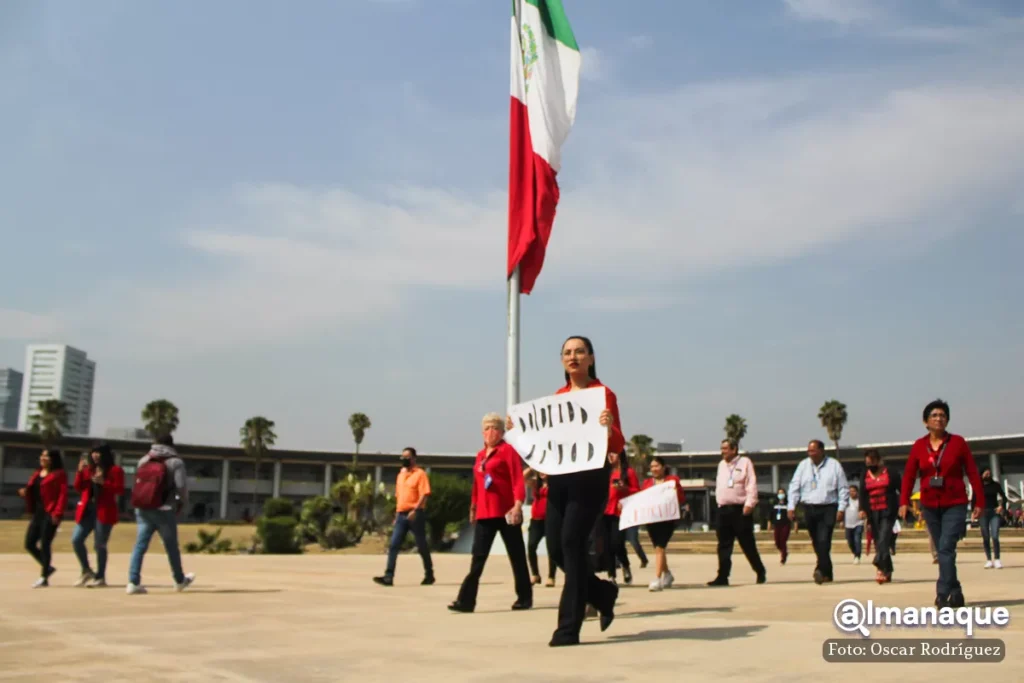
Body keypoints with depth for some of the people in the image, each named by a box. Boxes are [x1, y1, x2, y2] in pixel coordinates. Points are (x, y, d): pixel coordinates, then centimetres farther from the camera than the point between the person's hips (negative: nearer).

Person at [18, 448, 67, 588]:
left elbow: (63, 494, -14)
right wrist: (26, 493, 1)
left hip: (50, 514, -8)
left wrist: (58, 513, -22)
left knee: (45, 545, -8)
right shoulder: (37, 474, 18)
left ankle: (44, 578, 0)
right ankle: (47, 567, 24)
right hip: (37, 513, 8)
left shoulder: (59, 474, -6)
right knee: (29, 544, 6)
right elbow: (33, 492, 24)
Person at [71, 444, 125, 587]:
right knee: (76, 540, -1)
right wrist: (80, 471, -2)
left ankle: (100, 577, 10)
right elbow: (78, 488, 11)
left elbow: (120, 489, -11)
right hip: (86, 510, 6)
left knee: (100, 545, -2)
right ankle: (86, 571, 17)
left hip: (104, 512, -6)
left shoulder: (115, 470, -3)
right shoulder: (88, 469, 14)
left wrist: (103, 482, -22)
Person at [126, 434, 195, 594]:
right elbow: (181, 486, -9)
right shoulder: (175, 462, -4)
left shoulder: (143, 460, 11)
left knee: (140, 545, 4)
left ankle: (133, 583, -5)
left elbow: (138, 484, 13)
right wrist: (182, 503, 8)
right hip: (164, 511, -4)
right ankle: (180, 581, 25)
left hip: (142, 509, 4)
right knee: (171, 547, 10)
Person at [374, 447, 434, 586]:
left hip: (415, 514, -6)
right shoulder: (400, 474, 17)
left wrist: (415, 510, -24)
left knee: (422, 546, 4)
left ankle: (429, 575, 18)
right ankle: (388, 577, -8)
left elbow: (424, 494, -15)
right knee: (393, 545, -5)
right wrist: (396, 515, 18)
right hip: (401, 515, 7)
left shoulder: (420, 473, -6)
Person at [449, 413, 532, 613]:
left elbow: (517, 479, -13)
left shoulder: (508, 450, -4)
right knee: (478, 558, 0)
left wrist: (518, 504, -22)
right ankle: (466, 601, -4)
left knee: (516, 556, 5)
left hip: (505, 512, -6)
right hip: (484, 513, 6)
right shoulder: (480, 455, 16)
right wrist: (473, 507, 22)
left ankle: (525, 598, 17)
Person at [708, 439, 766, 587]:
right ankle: (722, 576, 3)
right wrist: (718, 501, 14)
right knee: (724, 545, 2)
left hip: (740, 509, -6)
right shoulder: (721, 464, 17)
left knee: (748, 544, 1)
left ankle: (760, 572, 18)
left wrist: (749, 504, -18)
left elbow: (751, 485, -9)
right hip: (724, 510, 6)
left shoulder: (745, 462, -2)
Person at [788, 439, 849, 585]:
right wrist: (792, 506, 1)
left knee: (823, 541, -18)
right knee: (816, 543, 8)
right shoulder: (803, 465, 9)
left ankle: (821, 570, -22)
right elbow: (794, 487, 9)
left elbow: (843, 488, 3)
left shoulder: (834, 465, 2)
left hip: (828, 509, -4)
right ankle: (826, 573, 19)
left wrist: (841, 508, -4)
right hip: (809, 509, 4)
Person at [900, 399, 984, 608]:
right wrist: (904, 502, -10)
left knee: (946, 548, -14)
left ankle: (943, 594, -16)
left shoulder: (958, 442, -3)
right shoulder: (919, 446, 2)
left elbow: (972, 473, -1)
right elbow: (909, 475, -1)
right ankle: (955, 592, 22)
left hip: (955, 505, -3)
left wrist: (979, 502, -4)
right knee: (942, 550, 10)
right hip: (930, 506, 3)